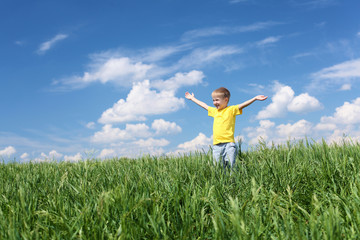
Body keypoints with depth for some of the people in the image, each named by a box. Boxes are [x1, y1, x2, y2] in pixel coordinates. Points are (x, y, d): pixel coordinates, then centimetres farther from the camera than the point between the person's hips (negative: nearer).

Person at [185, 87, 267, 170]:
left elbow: (243, 105, -7)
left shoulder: (231, 110, 4)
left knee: (231, 166, -11)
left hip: (229, 144, -5)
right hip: (216, 145, 5)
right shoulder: (214, 111, 20)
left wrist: (255, 98, -19)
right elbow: (203, 105, 33)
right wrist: (192, 98, 45)